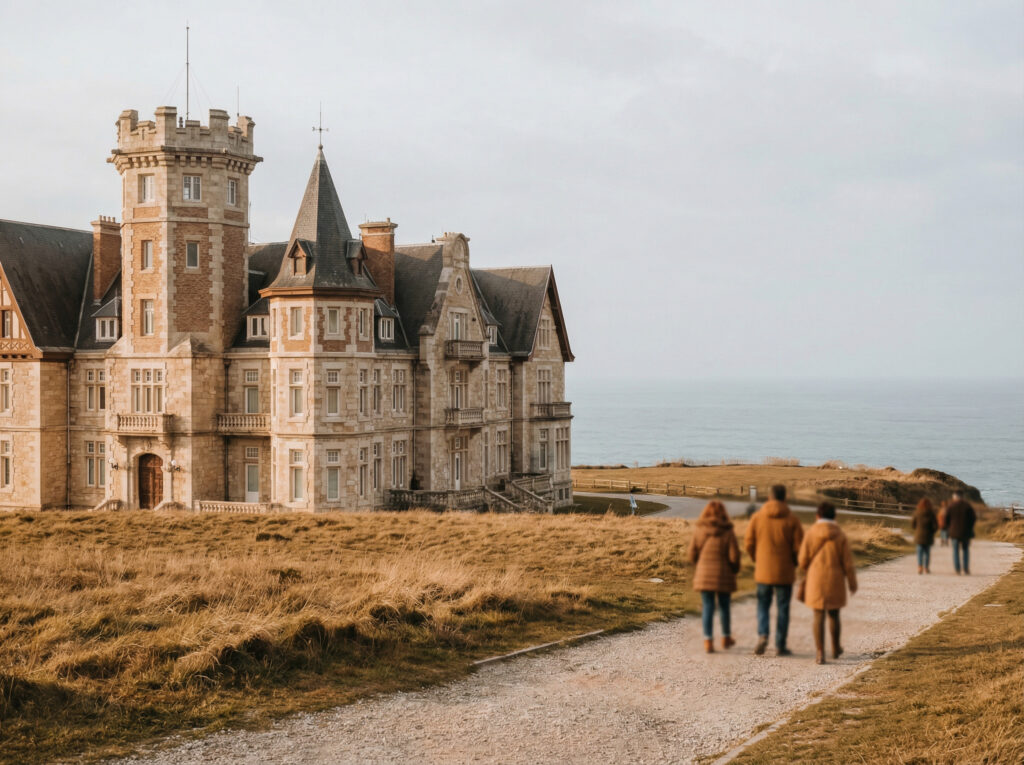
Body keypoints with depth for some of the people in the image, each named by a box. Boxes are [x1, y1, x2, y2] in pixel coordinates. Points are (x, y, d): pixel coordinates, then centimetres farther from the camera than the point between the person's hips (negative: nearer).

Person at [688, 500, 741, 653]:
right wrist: (734, 569, 10)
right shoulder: (728, 532, -8)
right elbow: (734, 556, -10)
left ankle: (708, 641, -2)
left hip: (704, 575, 1)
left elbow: (692, 556, 0)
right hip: (724, 576, -1)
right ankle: (726, 638, 29)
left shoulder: (698, 531, -3)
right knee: (724, 607, 15)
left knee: (708, 608, 5)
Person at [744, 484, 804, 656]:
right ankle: (780, 645, 10)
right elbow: (799, 546, -8)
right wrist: (794, 563, 12)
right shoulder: (792, 520, -7)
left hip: (763, 571, 1)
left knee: (763, 605, 14)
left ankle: (762, 635, -8)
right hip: (784, 572, -1)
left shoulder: (757, 517, -4)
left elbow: (748, 543, -2)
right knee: (783, 608, 9)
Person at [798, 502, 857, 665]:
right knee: (834, 614, 18)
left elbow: (803, 560, -4)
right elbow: (848, 562, -4)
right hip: (835, 580, 1)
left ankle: (820, 653, -4)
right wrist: (852, 583, 7)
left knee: (819, 616, 3)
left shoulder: (811, 534, -7)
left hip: (816, 580, -1)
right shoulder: (840, 535, -6)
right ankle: (835, 648, 32)